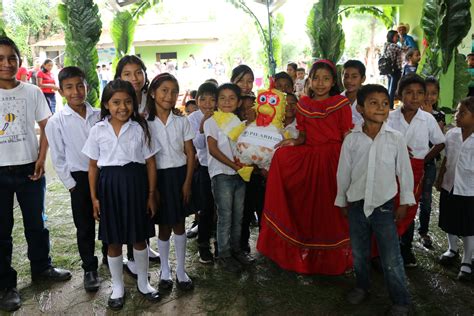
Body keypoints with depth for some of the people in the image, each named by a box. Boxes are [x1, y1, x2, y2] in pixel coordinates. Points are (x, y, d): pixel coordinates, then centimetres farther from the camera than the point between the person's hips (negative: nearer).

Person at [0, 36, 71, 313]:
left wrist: (41, 159, -7)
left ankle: (41, 267, 35)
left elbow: (45, 127, 4)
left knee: (36, 223, 14)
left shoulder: (32, 92, -1)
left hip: (29, 169, 1)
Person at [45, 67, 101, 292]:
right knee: (84, 227, 8)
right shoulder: (56, 122, -8)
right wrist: (71, 185, -5)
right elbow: (58, 158, -4)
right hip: (80, 178, -2)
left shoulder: (99, 115, -3)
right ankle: (89, 269, 26)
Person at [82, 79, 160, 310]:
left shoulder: (140, 128, -2)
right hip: (109, 186, 0)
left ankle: (143, 282, 32)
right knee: (113, 241, 10)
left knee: (139, 237, 12)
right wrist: (94, 197, 1)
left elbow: (150, 163, 1)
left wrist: (151, 194, -2)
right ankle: (118, 287, 29)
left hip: (135, 184, 0)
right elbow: (93, 166, 4)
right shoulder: (97, 130, -1)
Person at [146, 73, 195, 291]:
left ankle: (180, 270, 26)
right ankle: (165, 270, 29)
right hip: (158, 176, -1)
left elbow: (190, 155, 2)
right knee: (164, 226, 10)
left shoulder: (181, 122, 0)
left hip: (179, 175, 2)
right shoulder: (146, 123, -6)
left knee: (179, 224, 10)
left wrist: (187, 182, -5)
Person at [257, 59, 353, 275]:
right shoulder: (303, 104, 8)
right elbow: (303, 135, 9)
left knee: (330, 210, -1)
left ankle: (333, 258, 25)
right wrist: (295, 142, -12)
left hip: (334, 159, -3)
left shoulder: (341, 103, -3)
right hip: (309, 158, 4)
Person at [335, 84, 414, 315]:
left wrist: (405, 202, 4)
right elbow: (343, 172, 3)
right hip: (357, 205, 2)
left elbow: (404, 171, 1)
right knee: (358, 253, 18)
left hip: (384, 206, -1)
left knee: (391, 259, 3)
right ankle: (361, 287, 40)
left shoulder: (396, 138, -7)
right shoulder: (351, 139, -5)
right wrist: (342, 201, 9)